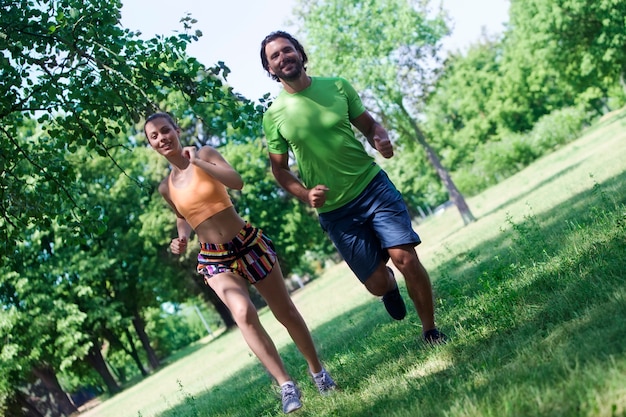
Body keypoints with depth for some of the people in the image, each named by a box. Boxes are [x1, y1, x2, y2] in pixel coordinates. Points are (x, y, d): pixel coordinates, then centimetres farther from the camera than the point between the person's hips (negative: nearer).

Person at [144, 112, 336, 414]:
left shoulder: (203, 154, -5)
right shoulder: (166, 188, 4)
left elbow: (237, 182, -21)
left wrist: (198, 162, -26)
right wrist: (182, 239, 3)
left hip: (249, 242, -1)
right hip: (214, 259, 1)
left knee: (285, 312, 8)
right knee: (243, 313, -27)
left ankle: (317, 370, 30)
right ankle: (286, 385, -22)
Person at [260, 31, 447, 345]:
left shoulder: (337, 86, 0)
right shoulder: (274, 116, -4)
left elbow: (369, 124, 9)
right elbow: (279, 169, 5)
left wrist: (381, 139, -15)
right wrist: (305, 195, -13)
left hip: (373, 185, 1)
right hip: (334, 210, 0)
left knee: (405, 258, -13)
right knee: (377, 283, -1)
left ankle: (430, 331, 7)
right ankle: (390, 286, 39)